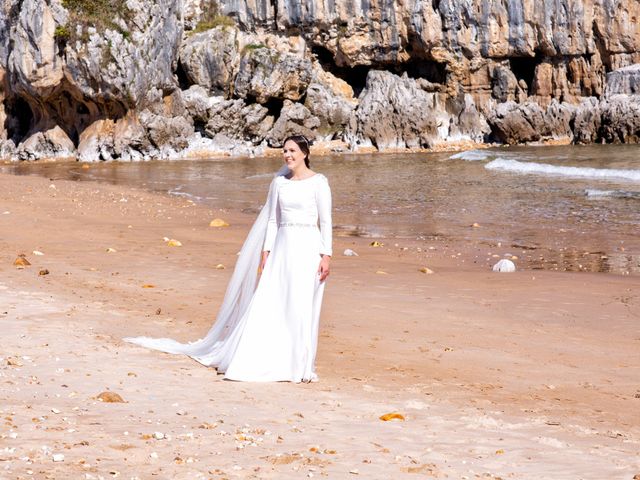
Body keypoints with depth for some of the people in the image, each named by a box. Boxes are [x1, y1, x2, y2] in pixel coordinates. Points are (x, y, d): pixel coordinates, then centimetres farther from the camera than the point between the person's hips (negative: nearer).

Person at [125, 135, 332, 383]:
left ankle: (300, 366, 3)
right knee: (267, 305, 0)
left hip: (308, 249, -4)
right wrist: (265, 253, 8)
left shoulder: (318, 182, -2)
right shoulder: (279, 182, 12)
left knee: (301, 309, -5)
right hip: (281, 248, 5)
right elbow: (273, 220, 15)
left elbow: (326, 222, -4)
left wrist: (326, 256, -12)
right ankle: (259, 362, 6)